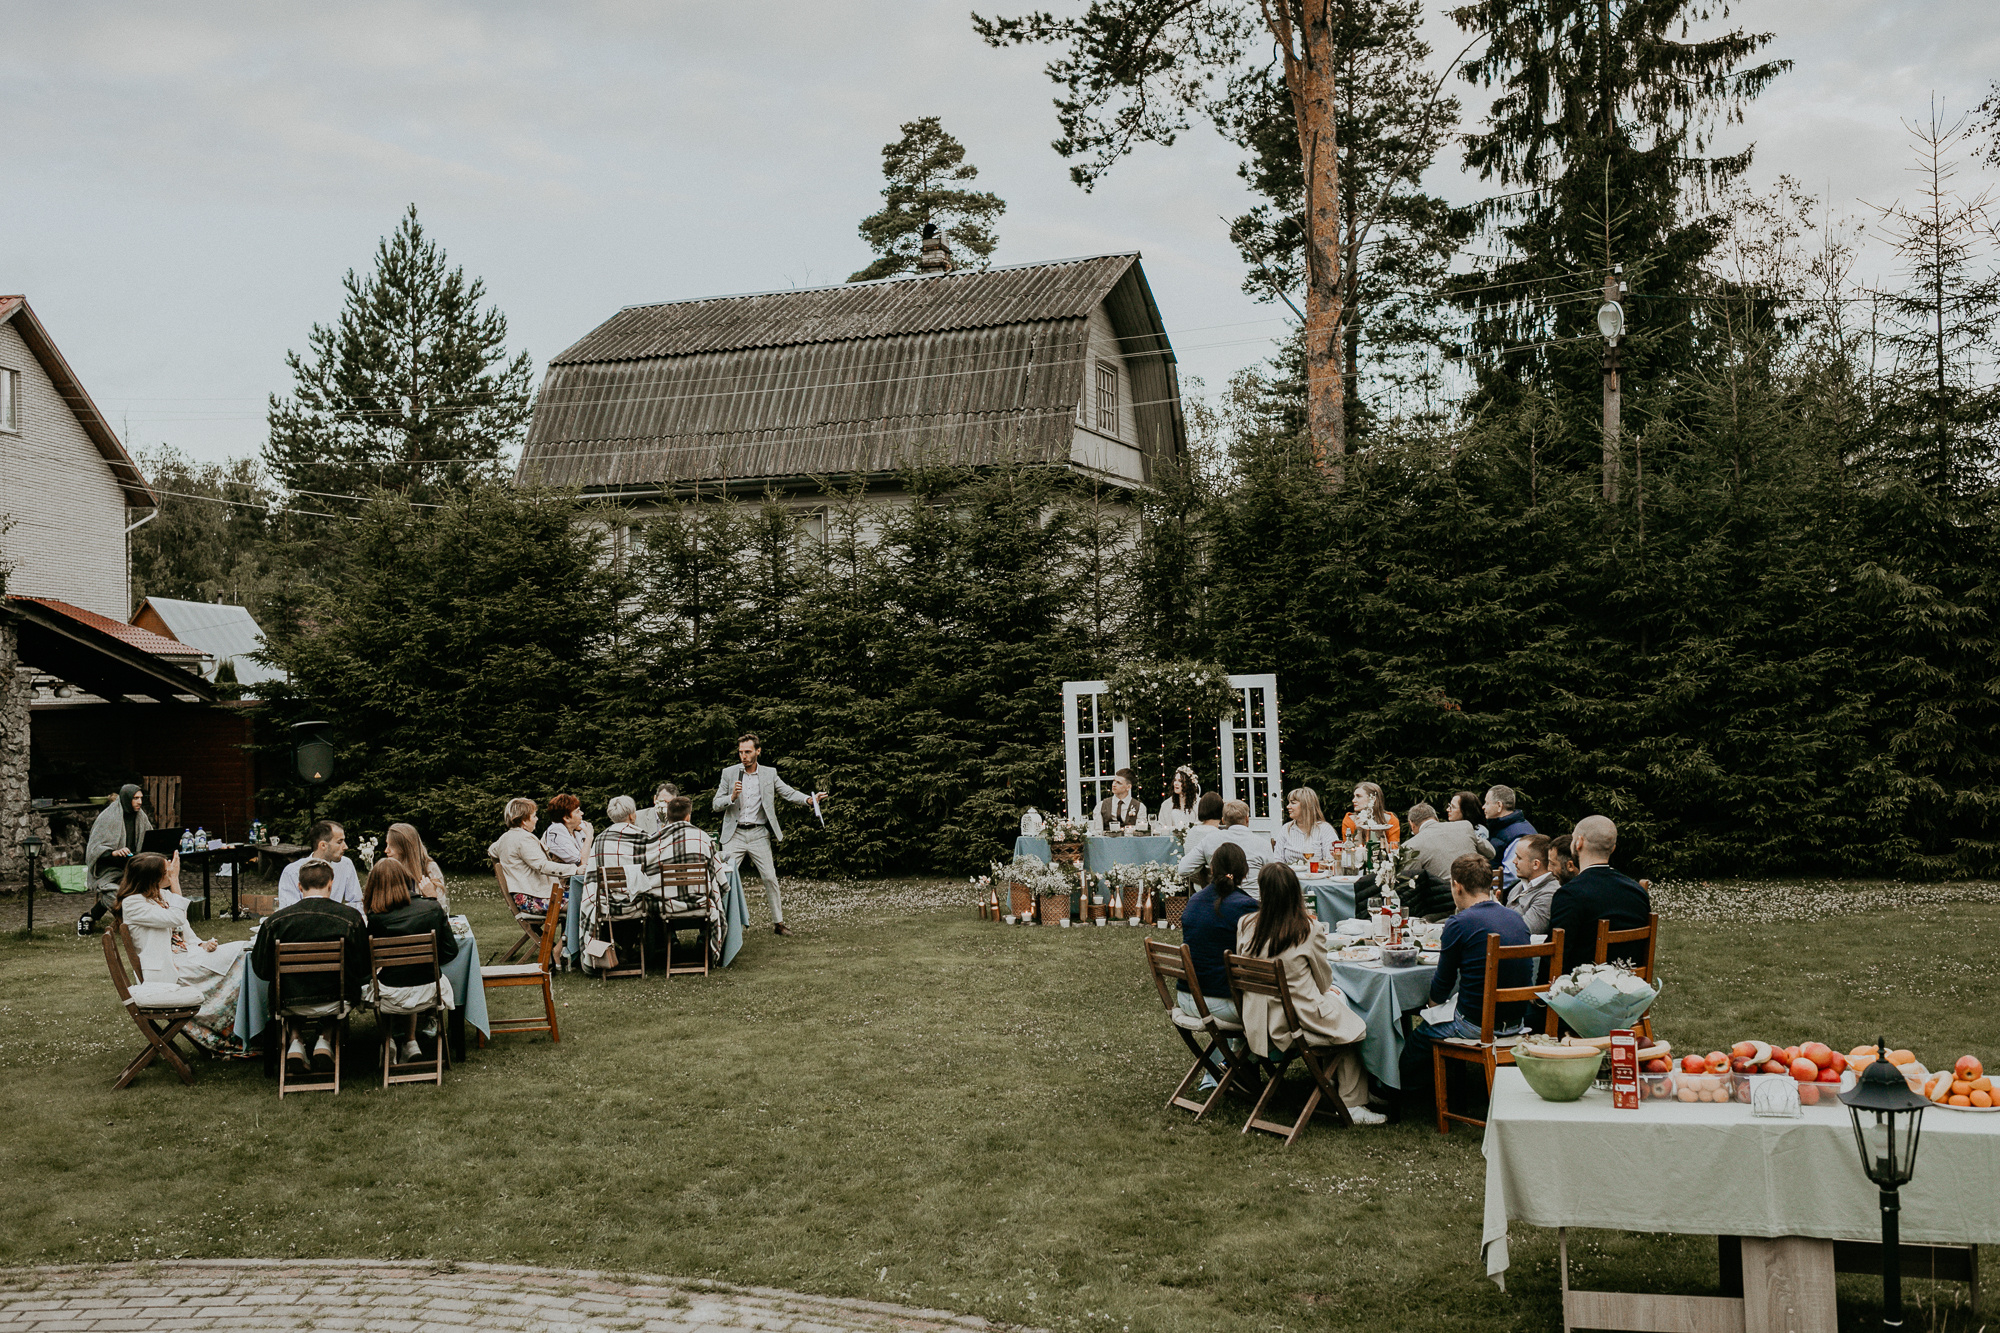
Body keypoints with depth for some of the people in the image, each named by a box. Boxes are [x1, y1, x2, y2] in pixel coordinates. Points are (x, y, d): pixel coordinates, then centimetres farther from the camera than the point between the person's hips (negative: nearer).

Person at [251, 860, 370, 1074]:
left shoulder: (275, 920, -9)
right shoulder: (351, 917, -11)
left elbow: (261, 969, 0)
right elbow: (363, 968, -3)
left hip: (289, 1004, 0)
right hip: (335, 1004, 0)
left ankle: (296, 1038, 15)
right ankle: (325, 1038, 17)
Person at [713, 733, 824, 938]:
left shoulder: (769, 774, 5)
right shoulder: (729, 773, 3)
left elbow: (789, 793, 0)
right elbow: (716, 804, 3)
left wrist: (810, 799, -18)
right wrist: (732, 797, -17)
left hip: (758, 834, 1)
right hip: (735, 834, -1)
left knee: (770, 878, 1)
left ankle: (778, 922, 11)